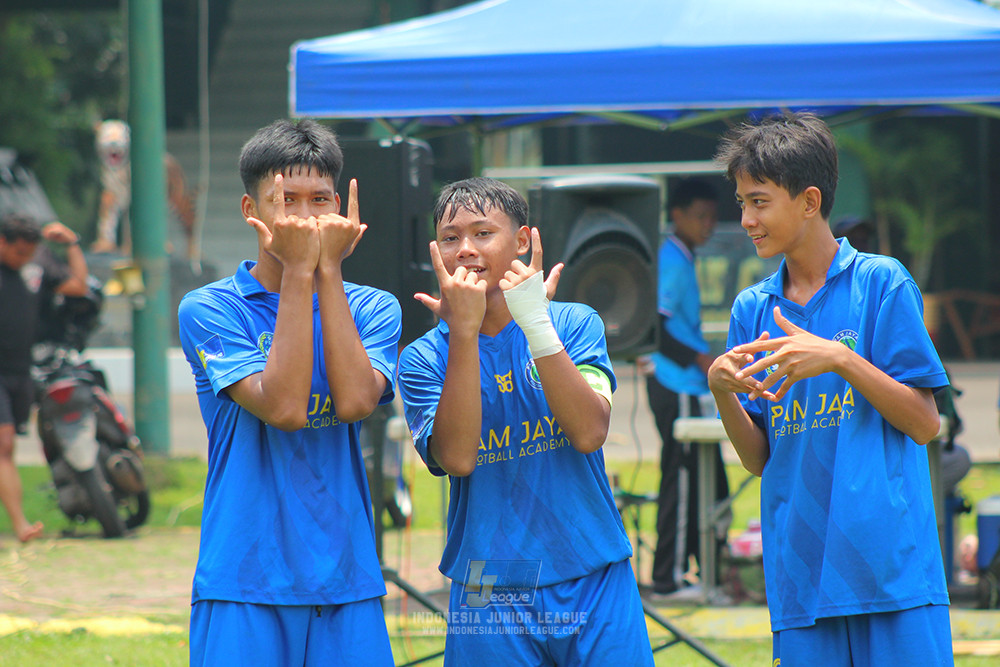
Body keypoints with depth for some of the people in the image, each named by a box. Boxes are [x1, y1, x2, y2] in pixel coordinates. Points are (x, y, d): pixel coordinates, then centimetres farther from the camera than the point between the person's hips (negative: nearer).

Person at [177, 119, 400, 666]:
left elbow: (355, 402, -11)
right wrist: (299, 271, -13)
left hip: (347, 583, 3)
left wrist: (328, 271, -10)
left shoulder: (373, 309, 9)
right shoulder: (209, 309, -1)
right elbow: (283, 408, -15)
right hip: (243, 586, -3)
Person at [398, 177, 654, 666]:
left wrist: (536, 324, -19)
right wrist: (464, 332, -19)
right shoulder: (423, 359, 2)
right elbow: (457, 458, -15)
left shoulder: (574, 324, 2)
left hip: (595, 587, 0)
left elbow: (589, 433, -13)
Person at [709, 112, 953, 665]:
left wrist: (840, 360, -16)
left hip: (892, 567, -4)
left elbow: (924, 425, -4)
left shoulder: (881, 283, 0)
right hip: (799, 573, 4)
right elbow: (758, 459, 11)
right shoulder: (751, 310, 13)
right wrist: (721, 391, -7)